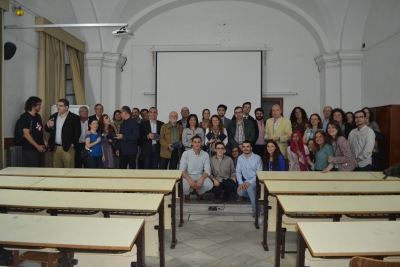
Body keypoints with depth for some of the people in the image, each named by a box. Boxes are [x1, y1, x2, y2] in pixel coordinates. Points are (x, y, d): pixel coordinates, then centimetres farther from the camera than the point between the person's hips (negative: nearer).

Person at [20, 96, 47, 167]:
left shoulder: (38, 116, 13)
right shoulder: (25, 117, -10)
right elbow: (26, 135, -16)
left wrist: (45, 141, 3)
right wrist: (37, 146, -16)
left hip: (40, 148, 7)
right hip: (30, 149, -7)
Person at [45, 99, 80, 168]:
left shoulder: (74, 117, -4)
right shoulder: (53, 117, 11)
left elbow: (77, 132, -6)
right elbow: (47, 130, 14)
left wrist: (72, 144, -10)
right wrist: (48, 125, -8)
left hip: (68, 148, -5)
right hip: (56, 148, 5)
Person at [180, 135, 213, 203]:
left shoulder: (205, 155, -4)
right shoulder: (186, 153, -9)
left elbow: (207, 170, -6)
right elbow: (182, 170, -12)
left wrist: (201, 179, -27)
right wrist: (189, 180, -29)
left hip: (200, 176, 2)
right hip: (188, 176, -2)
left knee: (209, 185, -28)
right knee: (184, 186, -35)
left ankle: (199, 193, 11)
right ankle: (187, 195, 8)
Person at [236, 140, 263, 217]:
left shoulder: (257, 158, -12)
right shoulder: (240, 158, 0)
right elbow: (238, 172, 2)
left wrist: (249, 182, -22)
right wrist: (240, 183, -14)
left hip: (255, 180, -4)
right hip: (245, 180, 4)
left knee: (249, 188, -35)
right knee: (240, 192, -24)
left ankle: (256, 210, -24)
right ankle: (253, 196, 9)